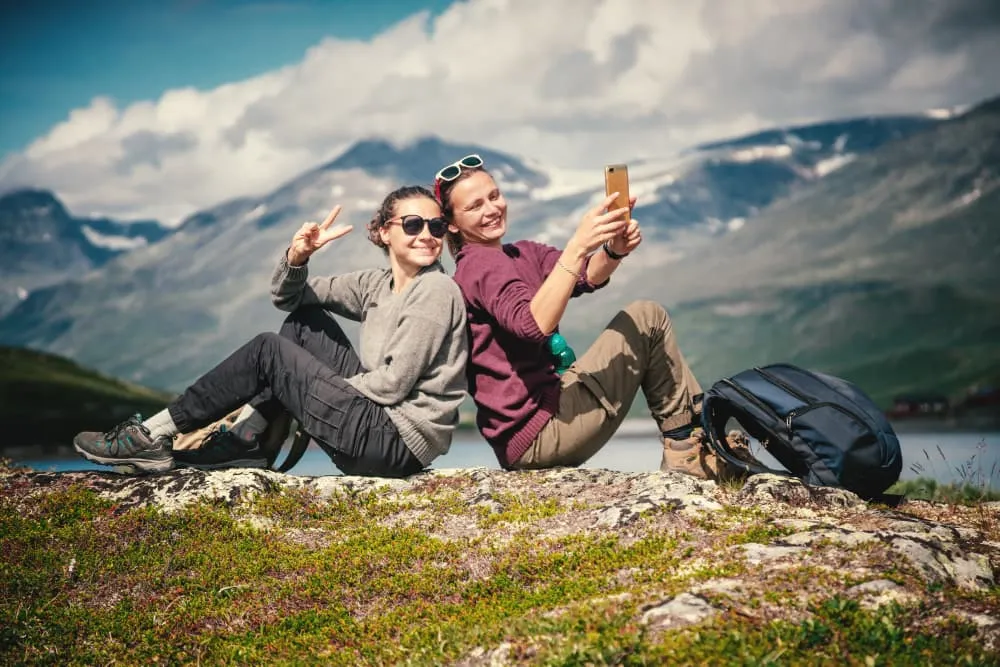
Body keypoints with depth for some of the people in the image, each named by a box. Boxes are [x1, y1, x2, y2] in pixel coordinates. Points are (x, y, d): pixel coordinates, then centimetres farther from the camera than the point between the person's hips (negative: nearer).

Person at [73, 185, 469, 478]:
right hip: (379, 427, 8)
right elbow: (286, 297, 13)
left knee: (268, 351, -5)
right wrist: (297, 256, -9)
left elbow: (393, 384, -18)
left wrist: (319, 387, -3)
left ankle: (152, 437, 1)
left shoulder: (436, 291, -12)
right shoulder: (377, 285, 11)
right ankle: (245, 440, 8)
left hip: (398, 444, -8)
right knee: (305, 320, 11)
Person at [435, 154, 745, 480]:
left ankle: (693, 440, 12)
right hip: (535, 433, -9)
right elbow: (534, 325, -30)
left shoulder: (521, 254, 14)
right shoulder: (480, 264, -12)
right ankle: (688, 451, 4)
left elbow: (588, 276, -4)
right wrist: (578, 246, -36)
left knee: (644, 316, 18)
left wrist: (615, 250, -25)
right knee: (647, 318, -2)